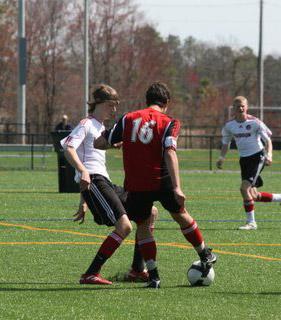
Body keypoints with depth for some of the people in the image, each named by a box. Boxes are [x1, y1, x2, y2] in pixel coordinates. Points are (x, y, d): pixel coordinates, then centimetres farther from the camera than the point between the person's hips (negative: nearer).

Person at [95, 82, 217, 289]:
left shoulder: (128, 119, 5)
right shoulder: (168, 123, -2)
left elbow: (100, 143, 5)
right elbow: (170, 153, -17)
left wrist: (116, 143, 28)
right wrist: (177, 187, -23)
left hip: (135, 186, 1)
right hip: (162, 182, -1)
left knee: (142, 226, 15)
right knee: (181, 215, 22)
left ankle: (153, 276, 9)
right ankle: (205, 256, 35)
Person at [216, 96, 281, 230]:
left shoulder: (255, 122, -9)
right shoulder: (229, 126, 4)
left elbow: (268, 140, -6)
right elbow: (225, 144, 17)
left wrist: (268, 155, -22)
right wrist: (221, 158, 1)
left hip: (257, 157, -6)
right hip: (244, 159, 6)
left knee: (244, 188, -21)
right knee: (254, 196, 5)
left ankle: (251, 222, -11)